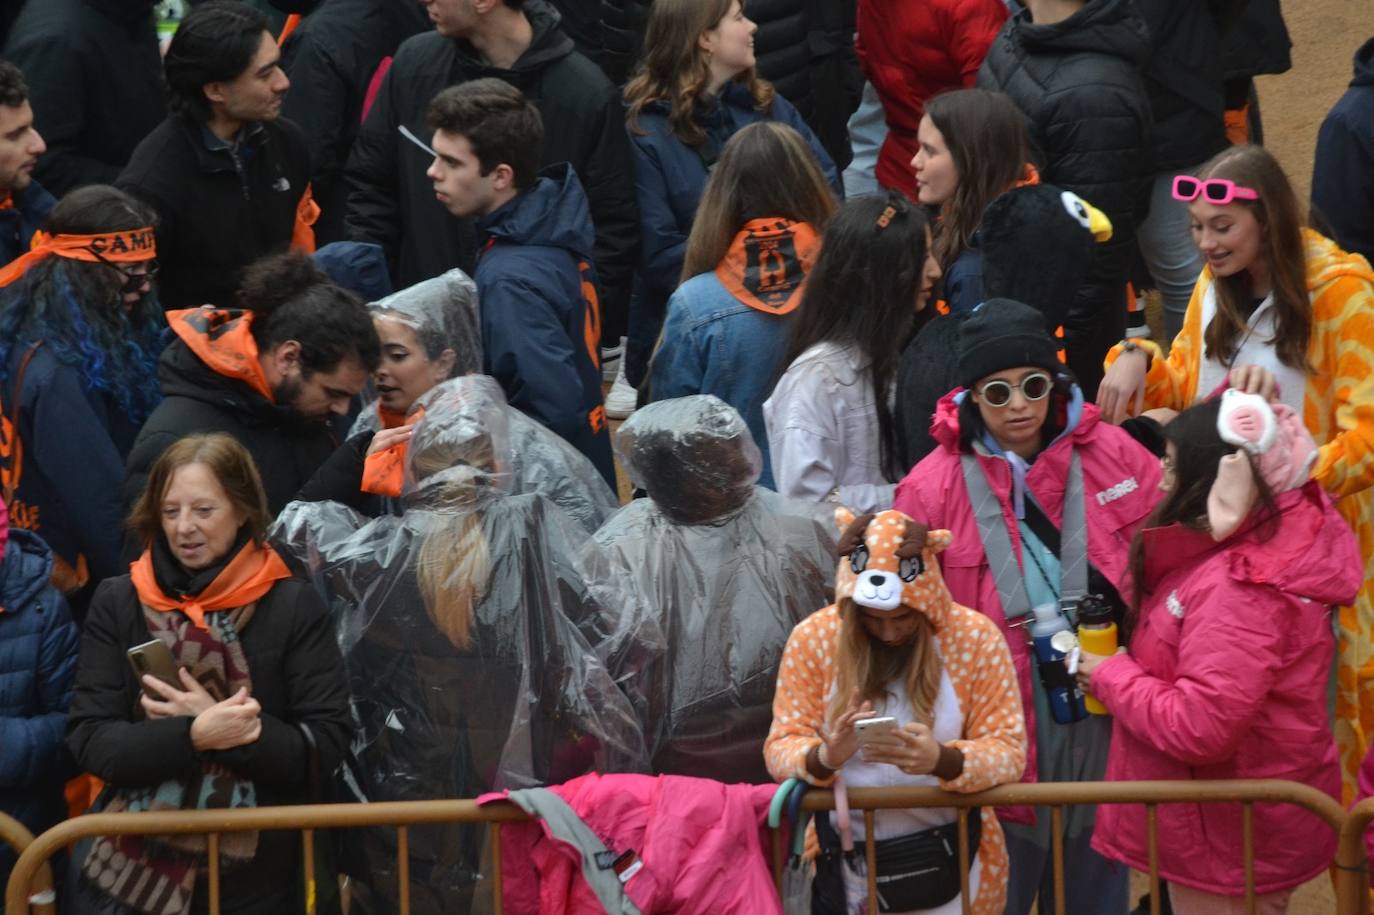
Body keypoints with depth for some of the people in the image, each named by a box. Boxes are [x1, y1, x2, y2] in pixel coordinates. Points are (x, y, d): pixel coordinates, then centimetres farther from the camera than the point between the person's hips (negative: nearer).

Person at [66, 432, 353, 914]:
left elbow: (325, 745, -7)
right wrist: (193, 735, -22)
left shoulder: (293, 605, -4)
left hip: (256, 875, -1)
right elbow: (88, 739, -6)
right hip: (128, 871, 1)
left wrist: (222, 728, -21)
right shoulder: (117, 602, 0)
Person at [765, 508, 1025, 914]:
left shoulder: (975, 637, -8)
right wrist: (824, 757, -28)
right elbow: (781, 747, -4)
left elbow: (1008, 751, -10)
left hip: (950, 862, -1)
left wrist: (942, 761, -31)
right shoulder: (813, 637, -5)